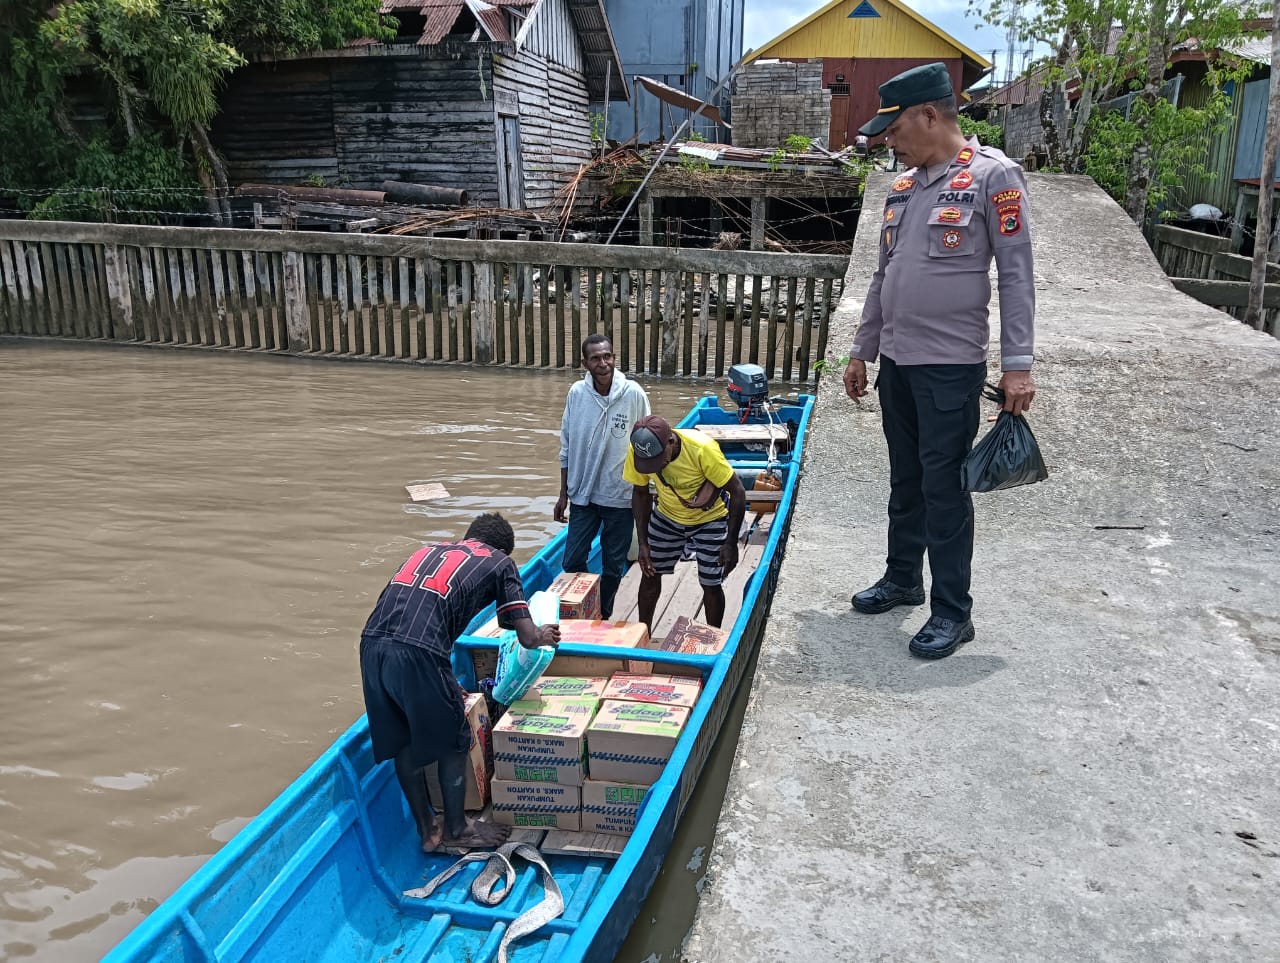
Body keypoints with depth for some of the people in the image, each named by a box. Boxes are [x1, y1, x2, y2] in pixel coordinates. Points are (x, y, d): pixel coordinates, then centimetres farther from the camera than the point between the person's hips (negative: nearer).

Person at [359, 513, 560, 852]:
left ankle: (428, 830, 37)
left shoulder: (430, 551, 32)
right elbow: (527, 637, 11)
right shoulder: (499, 562, 16)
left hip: (371, 643, 6)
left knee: (402, 743, 23)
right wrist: (545, 636, 36)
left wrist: (444, 684, 44)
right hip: (417, 652, -6)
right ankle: (456, 829, 35)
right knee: (452, 743, 18)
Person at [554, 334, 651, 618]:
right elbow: (567, 448, 5)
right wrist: (563, 494, 7)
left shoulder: (633, 395, -12)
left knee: (613, 566, 11)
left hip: (620, 497, -2)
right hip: (583, 495, 2)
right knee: (572, 562, 5)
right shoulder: (577, 393, -5)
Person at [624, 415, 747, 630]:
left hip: (709, 521, -3)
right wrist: (643, 542, -8)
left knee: (711, 585, 1)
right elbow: (641, 493, -6)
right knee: (649, 574, 9)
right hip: (666, 517, 3)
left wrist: (731, 543, -24)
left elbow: (737, 492, -25)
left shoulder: (702, 449, -36)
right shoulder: (637, 451, -25)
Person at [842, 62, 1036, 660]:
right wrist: (862, 351, 18)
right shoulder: (903, 185, 13)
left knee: (943, 488, -2)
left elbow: (1016, 274, -10)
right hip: (897, 361, 7)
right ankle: (902, 580, 30)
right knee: (906, 481, 16)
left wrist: (1017, 363, -14)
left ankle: (951, 612, 9)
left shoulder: (993, 175, -8)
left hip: (951, 365, -7)